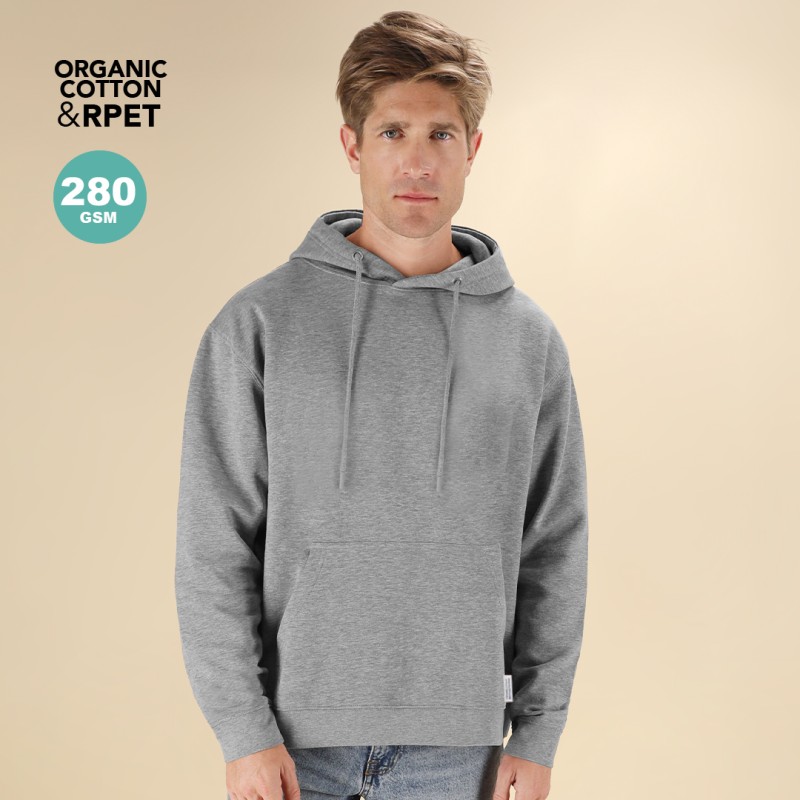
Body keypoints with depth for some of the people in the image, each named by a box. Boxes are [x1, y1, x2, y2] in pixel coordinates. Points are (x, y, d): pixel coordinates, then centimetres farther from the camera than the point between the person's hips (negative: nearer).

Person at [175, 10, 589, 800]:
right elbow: (214, 545, -6)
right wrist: (244, 728, -9)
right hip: (295, 729, -1)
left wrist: (539, 731, 2)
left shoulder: (529, 340, 1)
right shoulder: (260, 322, -5)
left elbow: (554, 549, 4)